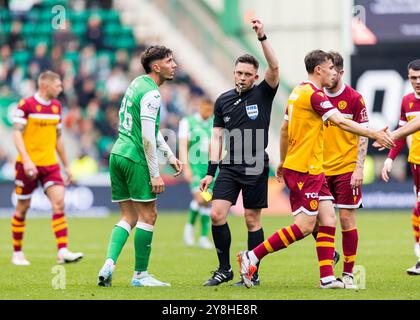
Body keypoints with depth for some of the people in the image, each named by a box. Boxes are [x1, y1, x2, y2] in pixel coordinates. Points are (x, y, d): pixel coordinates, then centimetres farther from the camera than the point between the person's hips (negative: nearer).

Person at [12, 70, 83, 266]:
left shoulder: (56, 106, 12)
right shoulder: (26, 105, -8)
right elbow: (17, 133, -13)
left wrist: (66, 166, 21)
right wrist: (26, 160, -25)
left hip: (50, 164, 5)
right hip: (29, 164, -5)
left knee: (59, 202, -12)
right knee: (23, 207, 4)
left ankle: (62, 252, -17)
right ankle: (17, 253, 18)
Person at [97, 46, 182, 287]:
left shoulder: (138, 84, 16)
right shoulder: (151, 94, -14)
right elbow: (147, 137, -19)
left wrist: (170, 155, 25)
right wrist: (155, 174, -16)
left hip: (118, 155, 9)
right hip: (135, 158, -9)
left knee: (129, 217, 11)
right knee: (148, 215, 0)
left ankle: (109, 264, -5)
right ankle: (140, 274, 4)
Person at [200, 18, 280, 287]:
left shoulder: (263, 94, 0)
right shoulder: (223, 101, 10)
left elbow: (274, 68, -17)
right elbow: (217, 136, 13)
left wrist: (262, 37, -26)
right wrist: (211, 171, 7)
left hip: (256, 168, -3)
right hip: (229, 166, 3)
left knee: (253, 221, 1)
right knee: (217, 215, -9)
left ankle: (253, 274, 10)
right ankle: (224, 269, 5)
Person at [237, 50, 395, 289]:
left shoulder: (299, 92, 14)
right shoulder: (313, 94, -15)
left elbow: (284, 129, 21)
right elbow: (341, 122, -23)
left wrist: (283, 162, 29)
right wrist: (374, 134, -23)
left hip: (315, 170, 10)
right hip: (304, 169, -10)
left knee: (328, 220, 3)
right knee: (304, 227, -8)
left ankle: (327, 277, 1)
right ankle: (252, 257, -3)